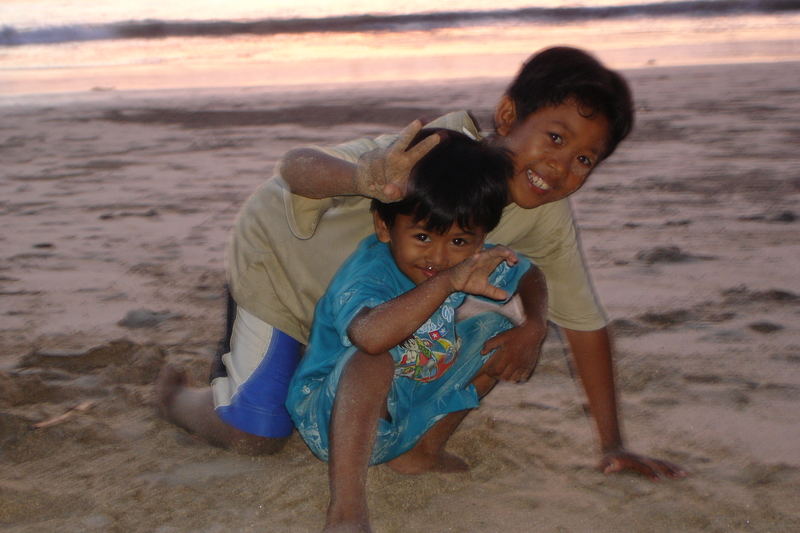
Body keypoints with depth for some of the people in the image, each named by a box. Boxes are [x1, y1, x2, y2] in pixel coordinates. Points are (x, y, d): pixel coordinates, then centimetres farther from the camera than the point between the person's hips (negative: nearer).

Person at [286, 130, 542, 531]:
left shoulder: (473, 259, -8)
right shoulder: (367, 273, -31)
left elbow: (529, 276, 11)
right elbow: (370, 334, -54)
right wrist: (447, 283, -57)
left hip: (412, 417, 8)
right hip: (331, 416, -8)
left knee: (497, 331, 2)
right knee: (374, 357, -39)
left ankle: (424, 451, 6)